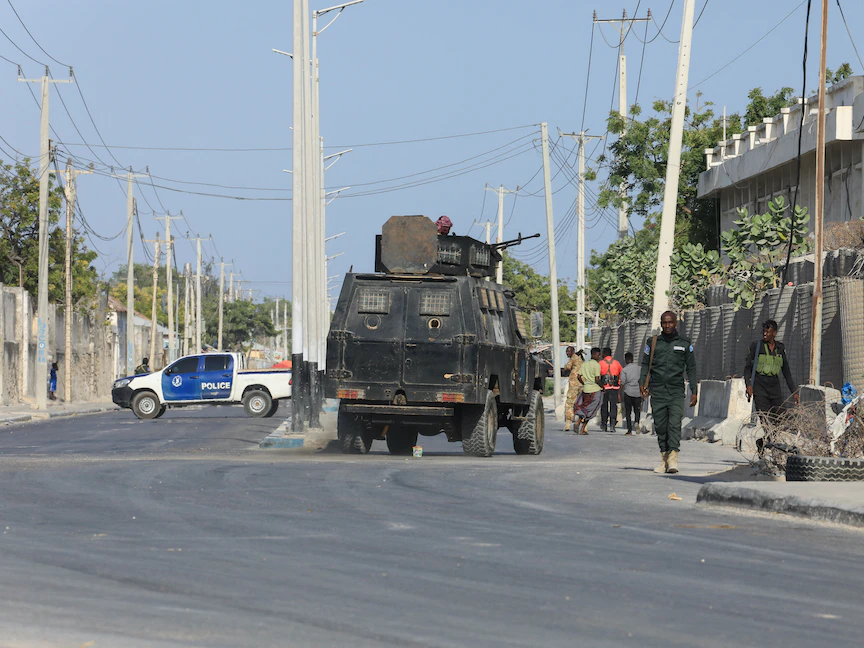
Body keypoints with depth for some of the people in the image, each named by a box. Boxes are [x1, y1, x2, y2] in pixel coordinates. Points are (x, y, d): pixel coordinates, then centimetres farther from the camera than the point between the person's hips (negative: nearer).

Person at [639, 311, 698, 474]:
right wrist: (643, 385, -1)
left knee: (675, 424, -15)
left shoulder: (684, 344, 10)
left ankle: (673, 457, -21)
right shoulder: (653, 343, 12)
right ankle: (664, 459, 9)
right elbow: (645, 365, 14)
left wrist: (694, 392, 5)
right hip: (657, 392, 2)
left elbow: (691, 369, 11)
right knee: (660, 426, 2)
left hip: (676, 391, -2)